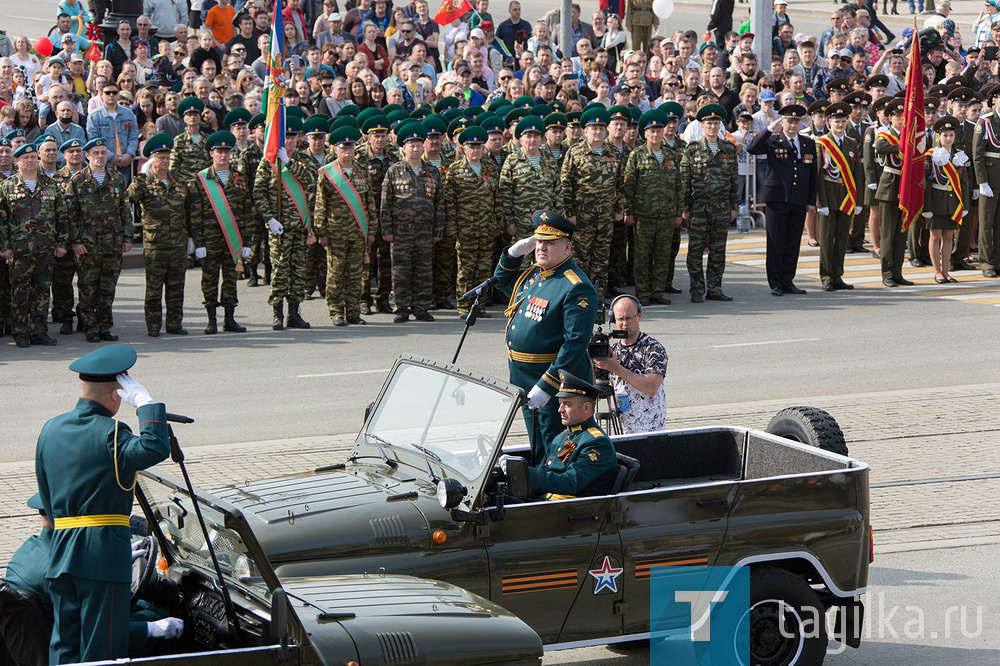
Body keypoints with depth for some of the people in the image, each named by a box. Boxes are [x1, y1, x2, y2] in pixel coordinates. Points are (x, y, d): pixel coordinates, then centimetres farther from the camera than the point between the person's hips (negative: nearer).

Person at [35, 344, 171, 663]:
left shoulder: (50, 430, 12)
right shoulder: (109, 433, -12)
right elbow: (155, 449, -31)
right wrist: (146, 403, -20)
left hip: (60, 552, 7)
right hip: (104, 551, -7)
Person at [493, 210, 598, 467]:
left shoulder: (576, 287, -18)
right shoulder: (532, 275, 10)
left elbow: (575, 344, -24)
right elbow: (503, 282, 31)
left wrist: (546, 386, -28)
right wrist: (513, 253, 10)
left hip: (557, 384, -9)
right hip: (526, 385, 9)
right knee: (537, 455, 19)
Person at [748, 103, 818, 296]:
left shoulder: (809, 144, 14)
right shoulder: (772, 141, 2)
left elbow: (812, 174, 17)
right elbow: (752, 149, -17)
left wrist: (812, 200, 11)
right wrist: (769, 129, -21)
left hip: (799, 201, 4)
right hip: (777, 199, -4)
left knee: (793, 244, 5)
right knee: (776, 242, -2)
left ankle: (788, 282, 12)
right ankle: (775, 284, 3)